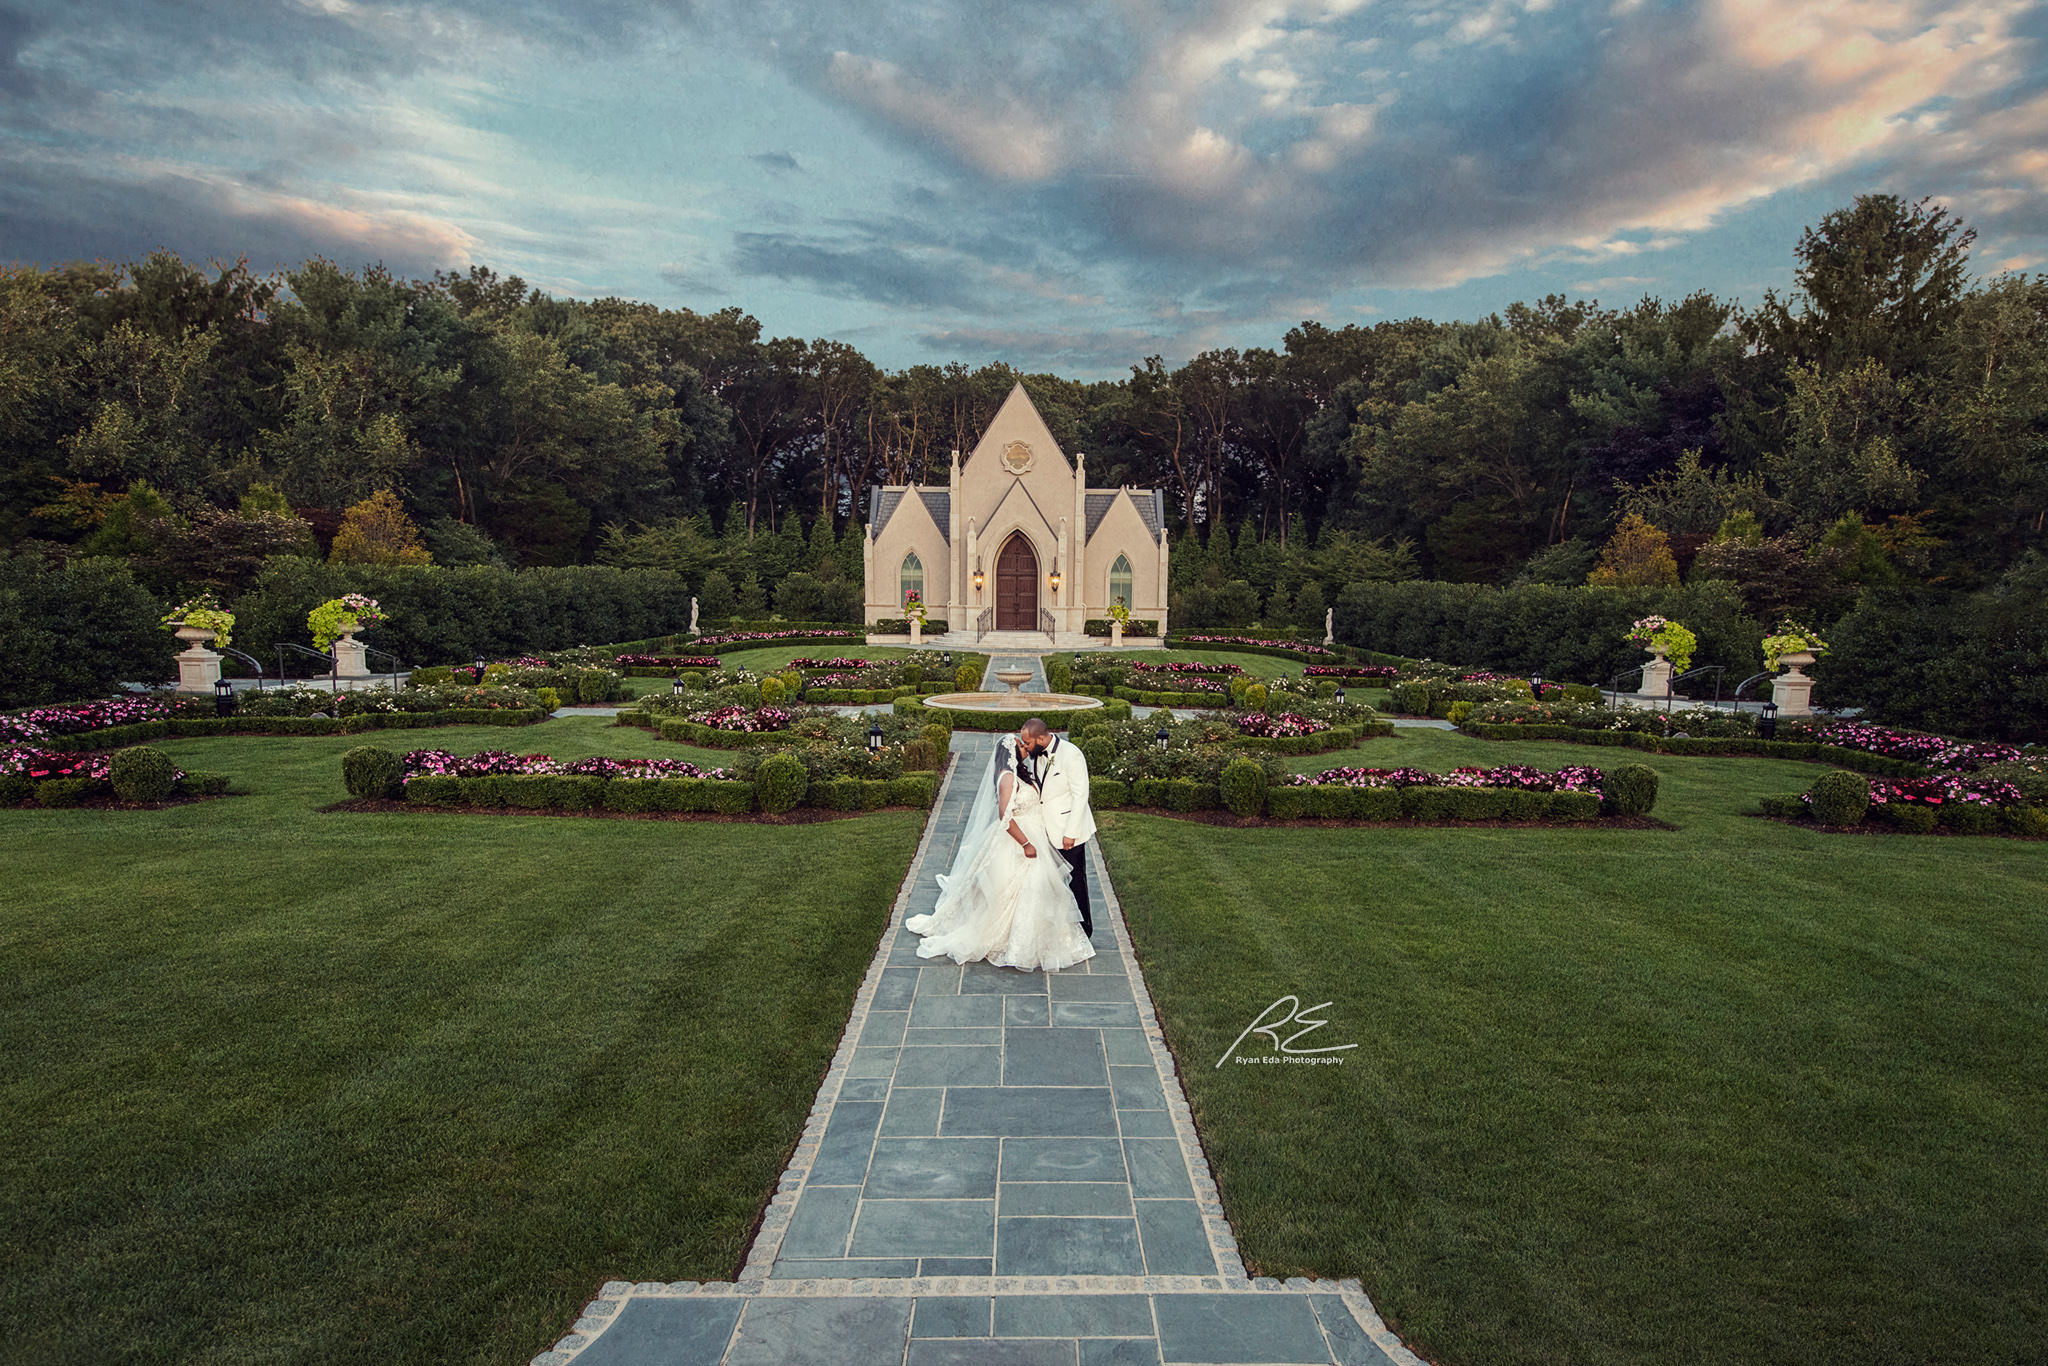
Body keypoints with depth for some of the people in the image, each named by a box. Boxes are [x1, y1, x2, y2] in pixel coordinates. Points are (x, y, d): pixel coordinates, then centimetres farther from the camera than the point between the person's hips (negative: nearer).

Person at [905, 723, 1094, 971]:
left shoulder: (1022, 774, 9)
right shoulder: (1008, 777, -20)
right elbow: (1005, 817, -25)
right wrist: (1026, 844, -23)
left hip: (1032, 839, 10)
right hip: (1017, 842, -10)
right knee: (1016, 893, -3)